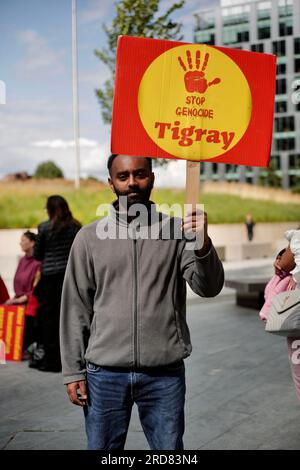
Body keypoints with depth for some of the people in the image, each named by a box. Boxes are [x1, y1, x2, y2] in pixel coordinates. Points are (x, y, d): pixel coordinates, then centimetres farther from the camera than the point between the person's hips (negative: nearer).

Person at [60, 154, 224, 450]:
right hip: (105, 373, 0)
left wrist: (202, 244, -28)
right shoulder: (89, 238, 3)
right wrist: (73, 371, 1)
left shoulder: (175, 231, 2)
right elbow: (75, 309, 5)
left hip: (165, 373, 0)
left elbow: (208, 288, -9)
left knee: (169, 447, 10)